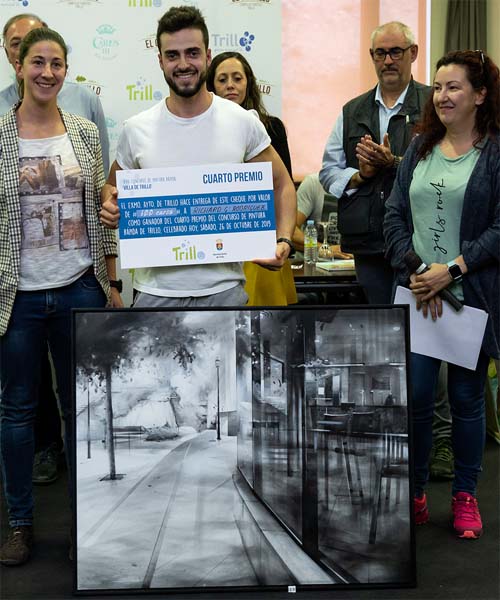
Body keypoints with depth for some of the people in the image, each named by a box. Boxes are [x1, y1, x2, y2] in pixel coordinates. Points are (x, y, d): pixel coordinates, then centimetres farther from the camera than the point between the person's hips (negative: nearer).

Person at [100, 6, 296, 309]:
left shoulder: (244, 122, -2)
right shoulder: (137, 130, 0)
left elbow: (281, 185, 7)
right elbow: (114, 185, 15)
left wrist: (284, 241, -9)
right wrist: (111, 207, -8)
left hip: (224, 289, 0)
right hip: (157, 290, 1)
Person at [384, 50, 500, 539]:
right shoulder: (420, 149, 11)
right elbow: (395, 215, 7)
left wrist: (451, 270, -17)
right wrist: (414, 274, -6)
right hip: (417, 295, 3)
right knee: (415, 396, 1)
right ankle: (415, 493, 18)